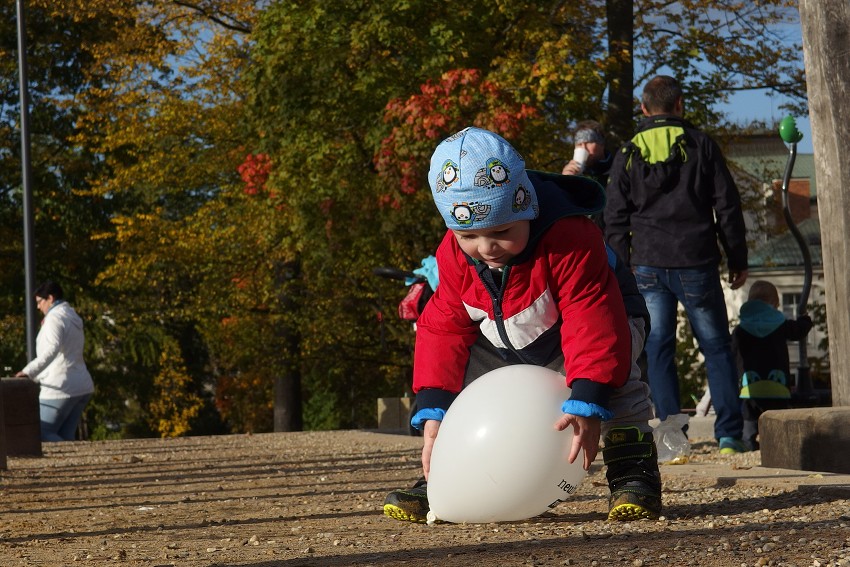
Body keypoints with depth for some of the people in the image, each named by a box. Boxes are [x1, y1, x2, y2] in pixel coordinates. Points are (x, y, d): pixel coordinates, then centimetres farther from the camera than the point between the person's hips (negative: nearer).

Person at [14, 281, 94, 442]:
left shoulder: (55, 318, -11)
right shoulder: (73, 317, 19)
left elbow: (52, 349, -29)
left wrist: (29, 371, -36)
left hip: (61, 388, -9)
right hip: (82, 387, 9)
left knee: (42, 435, -5)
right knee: (65, 438, 8)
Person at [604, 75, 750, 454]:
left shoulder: (627, 155, 6)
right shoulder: (701, 145, 3)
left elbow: (616, 220, 6)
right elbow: (727, 206, 3)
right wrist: (737, 259, 9)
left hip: (648, 265, 1)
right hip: (696, 263, -1)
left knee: (658, 349, 6)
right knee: (716, 347, 6)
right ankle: (729, 434, -1)